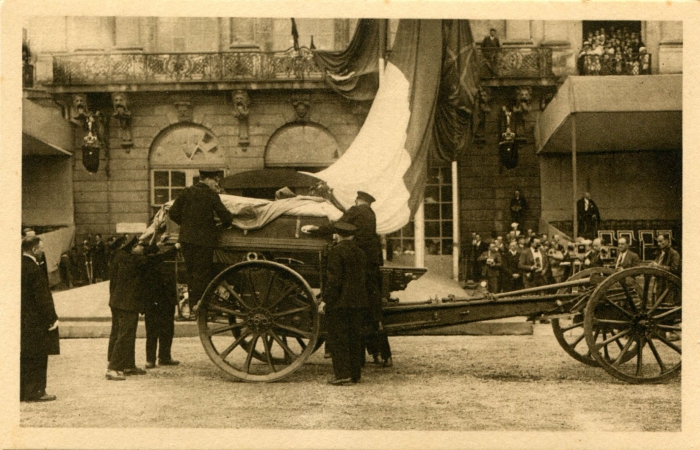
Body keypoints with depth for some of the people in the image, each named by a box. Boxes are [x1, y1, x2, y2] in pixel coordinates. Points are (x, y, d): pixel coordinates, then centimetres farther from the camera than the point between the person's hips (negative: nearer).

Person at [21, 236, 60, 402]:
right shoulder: (34, 270, -19)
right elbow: (42, 297, -19)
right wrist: (52, 318, -14)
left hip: (21, 319, 9)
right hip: (35, 321, -9)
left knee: (24, 358, 15)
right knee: (37, 357, 0)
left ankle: (21, 391, 21)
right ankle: (35, 392, 5)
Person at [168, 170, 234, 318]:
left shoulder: (186, 192, 4)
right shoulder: (211, 195, -6)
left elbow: (173, 213, 3)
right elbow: (226, 217, -8)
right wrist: (225, 224, 14)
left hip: (186, 238, 4)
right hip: (204, 239, -4)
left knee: (191, 272, 14)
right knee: (202, 272, 2)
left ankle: (192, 307, 17)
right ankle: (198, 307, -1)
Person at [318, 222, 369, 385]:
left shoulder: (337, 251, -11)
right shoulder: (360, 252, 12)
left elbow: (333, 278, -17)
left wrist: (325, 300, -14)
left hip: (339, 301, -7)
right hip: (358, 301, 7)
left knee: (338, 337, -3)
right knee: (355, 336, 10)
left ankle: (342, 374, -6)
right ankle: (355, 373, 14)